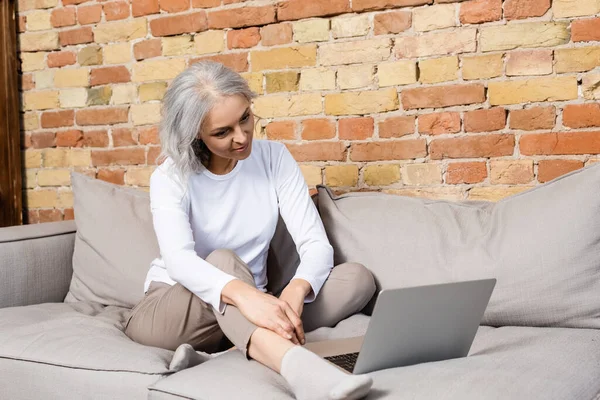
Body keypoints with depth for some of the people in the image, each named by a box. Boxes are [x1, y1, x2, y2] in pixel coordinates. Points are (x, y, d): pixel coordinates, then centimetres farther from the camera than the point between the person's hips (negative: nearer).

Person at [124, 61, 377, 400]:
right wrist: (242, 293, -52)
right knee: (223, 259, -36)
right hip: (170, 313, -3)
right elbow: (178, 259, -31)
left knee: (358, 277, -17)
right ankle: (294, 363, -61)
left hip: (245, 313, 3)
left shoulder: (274, 158, -4)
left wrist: (296, 290, -37)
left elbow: (316, 245, -13)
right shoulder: (171, 178, -11)